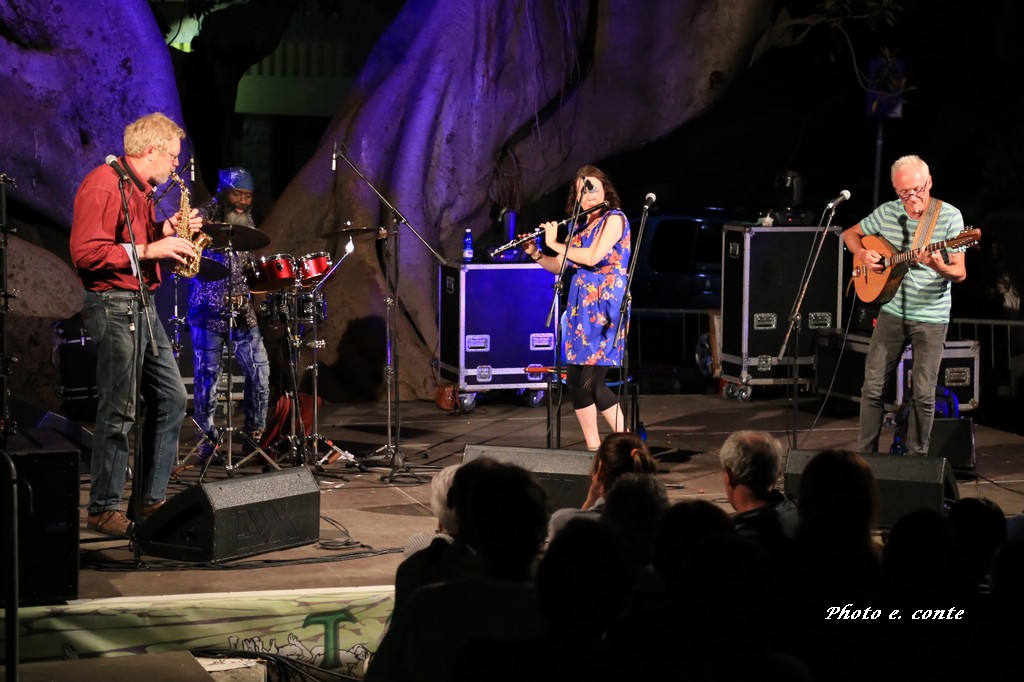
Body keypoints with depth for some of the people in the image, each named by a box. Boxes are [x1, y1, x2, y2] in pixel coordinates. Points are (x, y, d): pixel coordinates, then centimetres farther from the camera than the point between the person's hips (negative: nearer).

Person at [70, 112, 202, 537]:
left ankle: (151, 500, 16)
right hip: (113, 306, -10)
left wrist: (169, 232, 8)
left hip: (142, 306, 10)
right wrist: (148, 251, -21)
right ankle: (103, 509, 2)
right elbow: (86, 253, -22)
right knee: (119, 412, -7)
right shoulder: (103, 186, -14)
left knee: (171, 398, 9)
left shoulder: (140, 190, 16)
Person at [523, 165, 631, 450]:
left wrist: (554, 244, -10)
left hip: (604, 309, -8)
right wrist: (535, 254, 4)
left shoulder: (614, 218, -7)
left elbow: (593, 257, -21)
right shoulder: (580, 226, 16)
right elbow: (560, 267, 21)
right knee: (575, 382, 5)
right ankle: (594, 449, 13)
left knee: (591, 383, -13)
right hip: (579, 308, 8)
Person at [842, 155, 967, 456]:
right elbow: (851, 234, 17)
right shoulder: (887, 213, 1)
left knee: (923, 394, 0)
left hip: (931, 318, -3)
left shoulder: (949, 216, -9)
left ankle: (917, 458, 13)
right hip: (892, 313, 3)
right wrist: (863, 254, -5)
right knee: (872, 385, 4)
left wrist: (939, 267, -33)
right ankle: (865, 453, 15)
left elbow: (960, 273, -11)